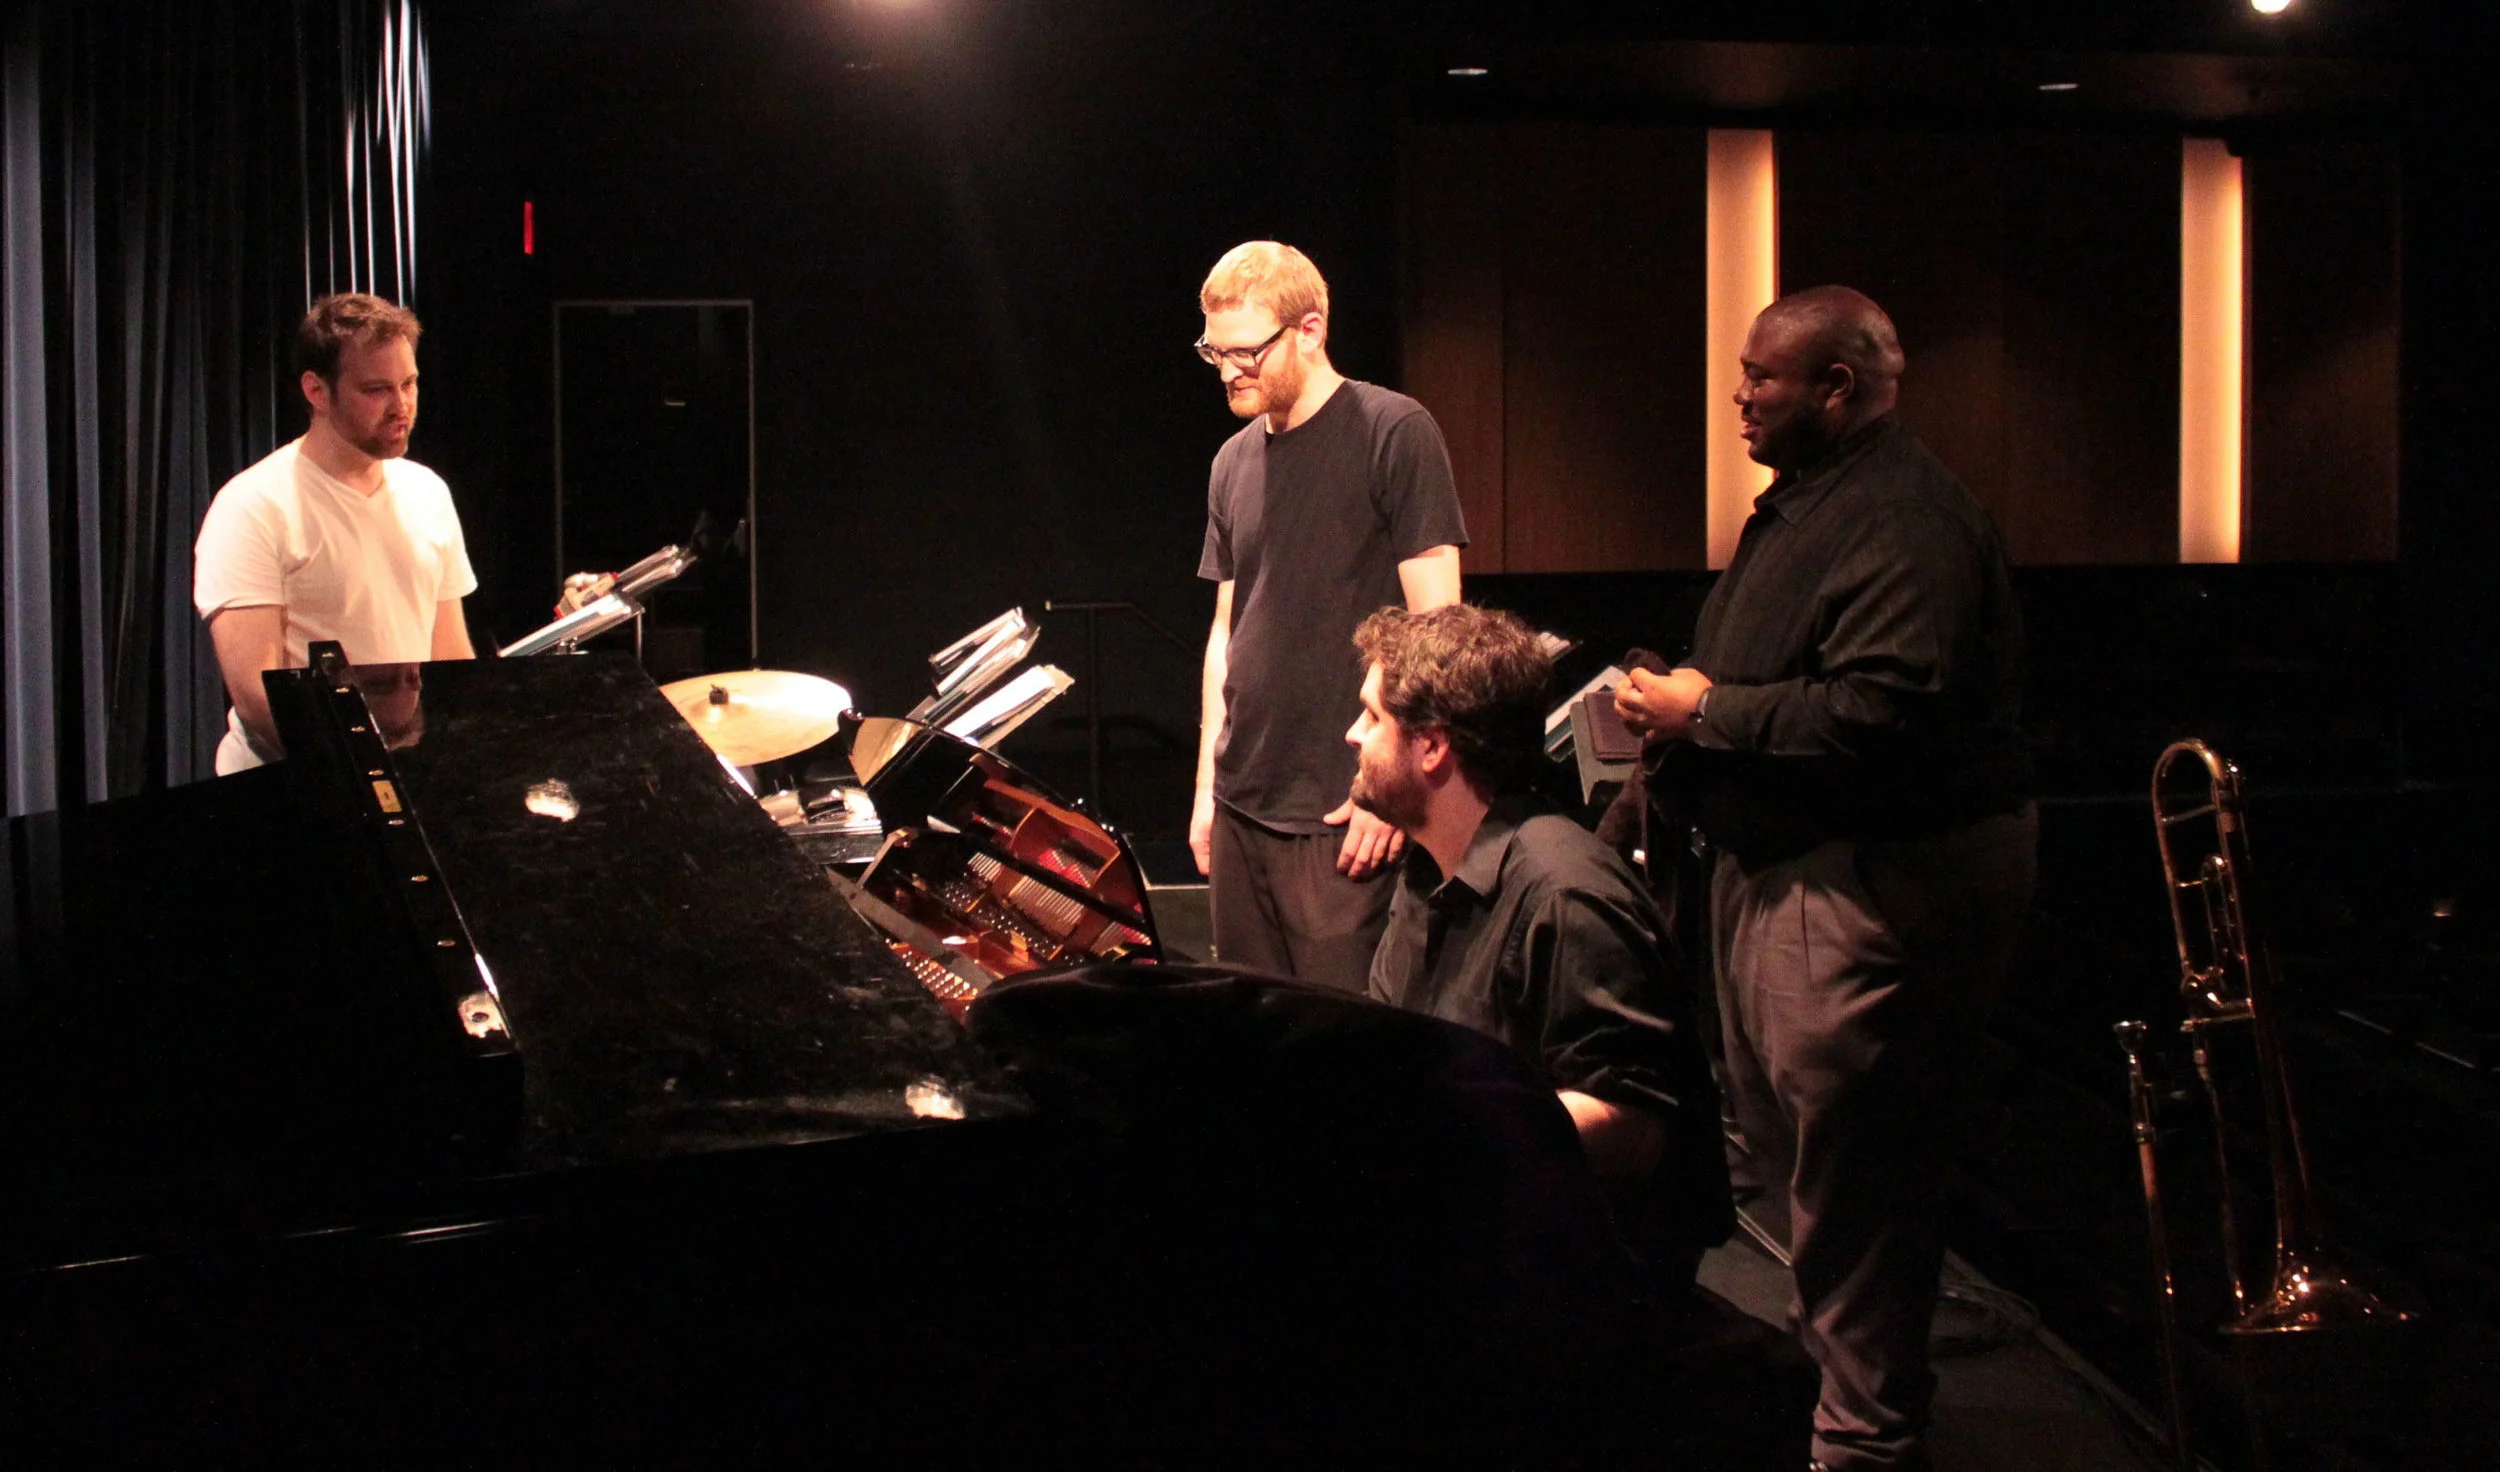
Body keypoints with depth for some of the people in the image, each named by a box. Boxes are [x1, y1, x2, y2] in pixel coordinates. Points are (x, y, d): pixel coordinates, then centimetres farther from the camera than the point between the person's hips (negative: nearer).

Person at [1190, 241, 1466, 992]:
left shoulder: (1394, 432, -7)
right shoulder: (1234, 462, 12)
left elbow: (1436, 621, -10)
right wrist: (1208, 784, 14)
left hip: (1345, 813, -6)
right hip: (1241, 806, 6)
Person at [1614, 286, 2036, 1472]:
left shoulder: (1901, 519, -19)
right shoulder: (1802, 503, 17)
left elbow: (1878, 709, -30)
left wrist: (1707, 713, -19)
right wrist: (1670, 696, 10)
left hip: (1876, 883, -12)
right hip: (1786, 865, 12)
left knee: (1847, 1188, -4)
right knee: (1772, 1159, 20)